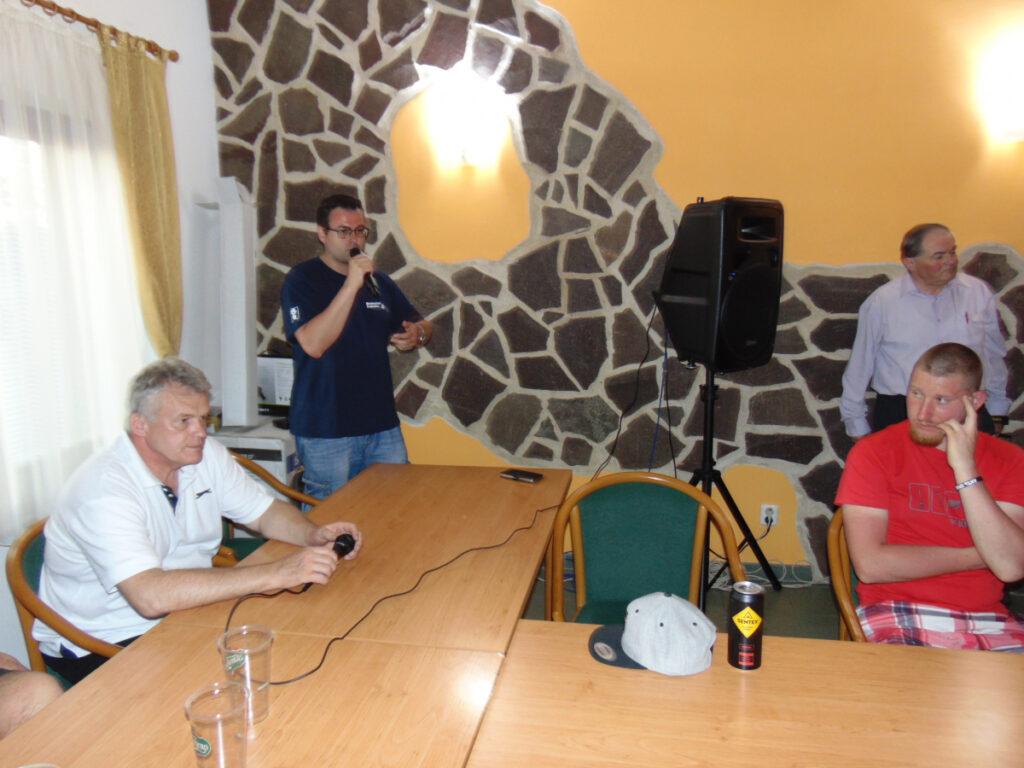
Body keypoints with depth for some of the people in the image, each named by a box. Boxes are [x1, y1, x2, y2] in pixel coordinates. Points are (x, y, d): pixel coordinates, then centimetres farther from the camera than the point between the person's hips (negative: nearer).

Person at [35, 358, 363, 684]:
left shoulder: (207, 455, -2)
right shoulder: (102, 488, -25)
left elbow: (266, 511, 8)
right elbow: (150, 596, -37)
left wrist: (313, 535, -15)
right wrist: (274, 574, -38)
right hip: (98, 647, -7)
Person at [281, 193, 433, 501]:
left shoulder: (379, 281, 14)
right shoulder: (302, 280, -5)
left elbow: (422, 325, 23)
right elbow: (313, 344, -20)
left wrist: (416, 334, -1)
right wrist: (351, 285, -23)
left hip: (382, 426, 5)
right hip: (325, 432, -5)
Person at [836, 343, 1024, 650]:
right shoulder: (874, 452, -2)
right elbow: (870, 564, -13)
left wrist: (965, 470, -13)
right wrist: (974, 557, -4)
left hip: (988, 622, 3)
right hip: (899, 618, -3)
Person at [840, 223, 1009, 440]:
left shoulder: (979, 293, 8)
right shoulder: (881, 302, -2)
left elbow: (995, 355, 19)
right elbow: (860, 363, 3)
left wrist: (998, 411, 22)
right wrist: (856, 423, 7)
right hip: (899, 412, -2)